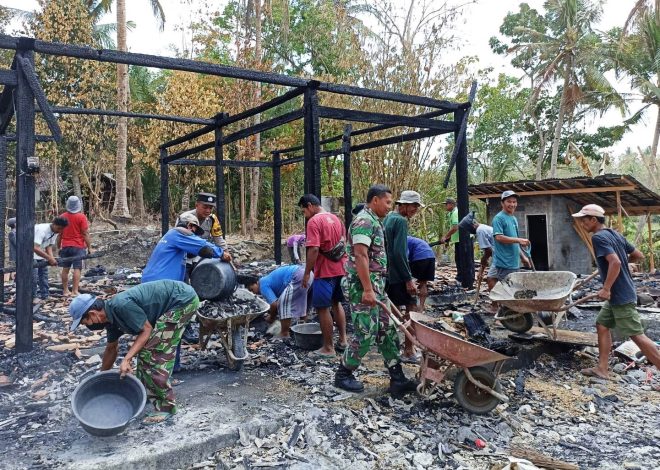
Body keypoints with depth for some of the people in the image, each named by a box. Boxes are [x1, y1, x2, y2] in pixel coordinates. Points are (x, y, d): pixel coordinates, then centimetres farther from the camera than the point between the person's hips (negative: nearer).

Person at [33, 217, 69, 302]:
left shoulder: (55, 232, -6)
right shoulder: (42, 229, -32)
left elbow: (49, 246, -3)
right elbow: (35, 248, -39)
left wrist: (52, 259, -19)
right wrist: (49, 258, -41)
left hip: (41, 253, 8)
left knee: (44, 275, 9)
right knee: (34, 276, -12)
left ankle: (44, 296, 17)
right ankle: (33, 297, -1)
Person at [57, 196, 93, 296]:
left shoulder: (62, 217, 4)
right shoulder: (81, 217, -8)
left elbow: (59, 234, 9)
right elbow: (85, 234, -9)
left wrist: (58, 247, 19)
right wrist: (89, 247, -3)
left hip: (65, 246, 4)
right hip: (78, 246, -4)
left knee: (65, 269, 11)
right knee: (77, 269, -3)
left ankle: (65, 291, 19)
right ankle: (75, 291, -6)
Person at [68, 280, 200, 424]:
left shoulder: (121, 305, -22)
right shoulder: (110, 316, 8)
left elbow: (147, 330, -14)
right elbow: (112, 348, 23)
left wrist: (126, 360, -17)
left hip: (184, 299, -9)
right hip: (175, 302, 9)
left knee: (153, 352, -8)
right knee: (144, 348, 13)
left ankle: (166, 406, -1)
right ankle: (144, 391, 30)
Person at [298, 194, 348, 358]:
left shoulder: (314, 221, -14)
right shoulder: (336, 218, 12)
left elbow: (313, 249, -22)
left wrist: (307, 273, -15)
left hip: (324, 272, -8)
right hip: (340, 269, 8)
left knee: (323, 308, 2)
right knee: (336, 303, 22)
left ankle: (328, 348, 9)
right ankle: (342, 339, 27)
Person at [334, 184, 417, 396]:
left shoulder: (375, 221, 17)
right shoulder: (364, 221, -15)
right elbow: (360, 256, -24)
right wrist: (367, 290, -27)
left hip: (376, 285, 10)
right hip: (363, 287, -10)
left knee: (387, 331, 10)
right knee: (365, 333, -4)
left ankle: (397, 379, 15)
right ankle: (343, 374, 14)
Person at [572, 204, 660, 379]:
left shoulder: (598, 237, -17)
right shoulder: (615, 234, 10)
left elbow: (615, 263, -28)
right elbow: (639, 256, 15)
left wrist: (606, 289, -23)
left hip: (621, 295, -10)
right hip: (618, 294, 10)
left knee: (637, 335, -5)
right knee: (602, 325, 13)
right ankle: (602, 368, 17)